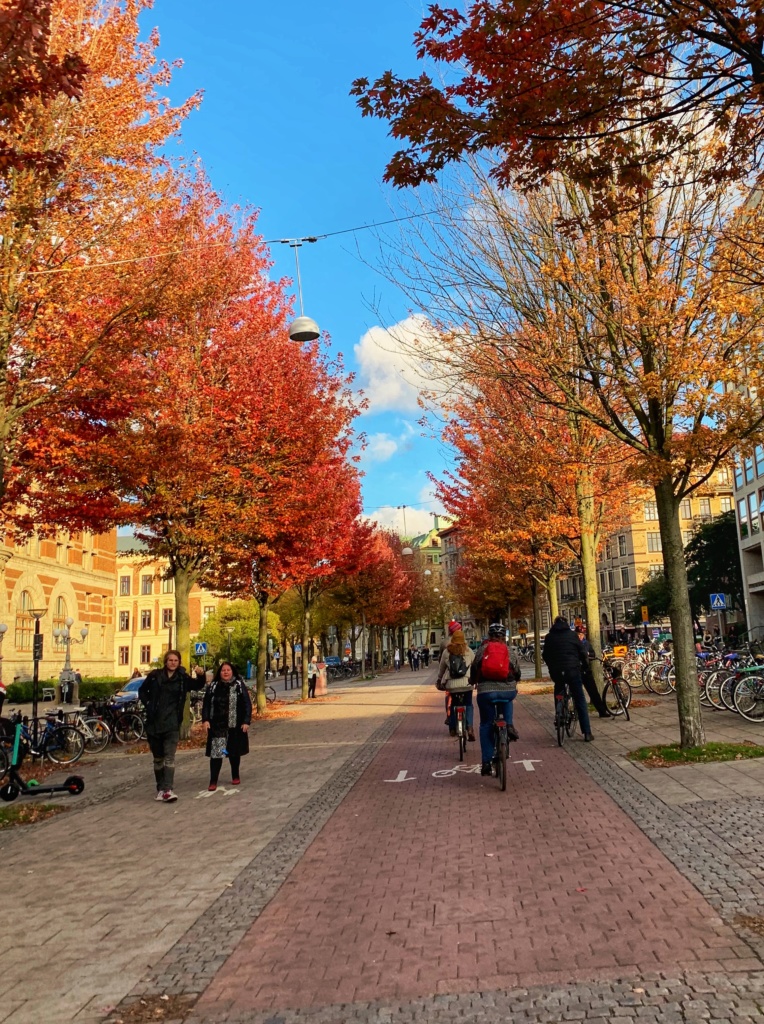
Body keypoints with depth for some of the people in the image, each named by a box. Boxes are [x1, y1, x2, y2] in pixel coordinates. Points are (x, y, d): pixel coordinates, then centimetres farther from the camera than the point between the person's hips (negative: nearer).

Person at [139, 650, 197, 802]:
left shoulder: (183, 678, 0)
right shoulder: (155, 675, 2)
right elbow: (142, 691, 14)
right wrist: (148, 705, 0)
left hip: (172, 724, -2)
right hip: (154, 722, 2)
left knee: (169, 757, -11)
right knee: (158, 758, 12)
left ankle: (167, 790, -15)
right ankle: (160, 788, 22)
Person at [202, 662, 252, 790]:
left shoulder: (240, 686, 0)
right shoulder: (213, 686, 5)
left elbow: (247, 704, -2)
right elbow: (206, 704, 6)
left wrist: (246, 722, -9)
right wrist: (205, 719, -7)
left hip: (235, 726, 0)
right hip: (217, 726, 0)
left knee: (234, 752, 12)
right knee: (215, 753, -5)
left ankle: (235, 776, 30)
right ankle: (213, 781, -1)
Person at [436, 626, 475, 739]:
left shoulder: (446, 651, 3)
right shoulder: (468, 651, 2)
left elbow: (441, 667, 12)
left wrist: (439, 679, 27)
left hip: (451, 684, 1)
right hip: (466, 683, -1)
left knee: (451, 705, 19)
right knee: (469, 705, 12)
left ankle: (452, 729, 22)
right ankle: (469, 727, -7)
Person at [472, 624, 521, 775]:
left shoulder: (482, 649, 7)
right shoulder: (510, 652, 10)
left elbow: (474, 668, 14)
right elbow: (517, 673, 19)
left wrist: (473, 681, 36)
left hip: (486, 691, -1)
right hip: (508, 691, 1)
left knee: (486, 725, 13)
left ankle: (486, 763, 12)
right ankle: (509, 725, 15)